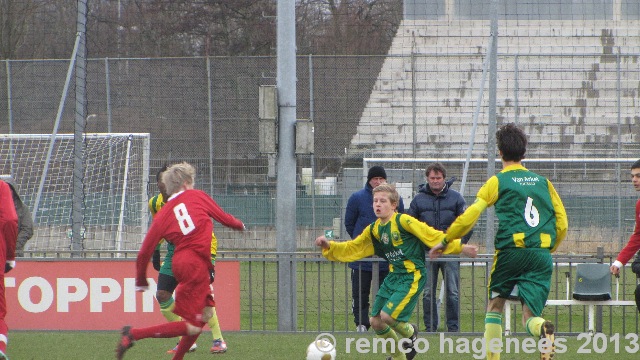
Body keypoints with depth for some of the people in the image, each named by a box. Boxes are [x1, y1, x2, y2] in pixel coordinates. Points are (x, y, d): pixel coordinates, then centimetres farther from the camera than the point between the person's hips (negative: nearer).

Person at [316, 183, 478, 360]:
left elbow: (432, 236, -12)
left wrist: (460, 247, -16)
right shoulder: (374, 230, 8)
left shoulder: (403, 221, -13)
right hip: (393, 277, 8)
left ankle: (410, 332, 15)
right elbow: (352, 249, 17)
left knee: (387, 316, -19)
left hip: (412, 277, -8)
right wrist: (329, 247, 3)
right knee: (375, 321, 5)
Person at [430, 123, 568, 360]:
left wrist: (444, 242, 8)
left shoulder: (498, 182, 3)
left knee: (495, 306, 18)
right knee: (529, 317, -1)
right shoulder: (543, 182, 15)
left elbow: (469, 217, -4)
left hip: (511, 252, -2)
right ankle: (543, 329, -36)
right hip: (542, 256, 3)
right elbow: (562, 224, 13)